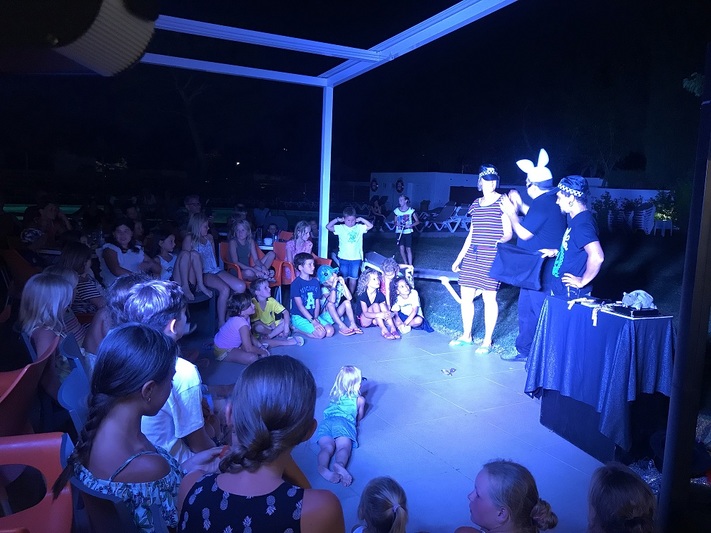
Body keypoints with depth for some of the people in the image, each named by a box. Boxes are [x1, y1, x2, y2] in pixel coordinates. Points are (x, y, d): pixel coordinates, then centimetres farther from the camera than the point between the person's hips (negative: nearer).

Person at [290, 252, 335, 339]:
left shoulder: (315, 281, 7)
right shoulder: (296, 283, -11)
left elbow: (317, 303, 5)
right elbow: (300, 305, -15)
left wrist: (316, 318, -11)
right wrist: (312, 321, -20)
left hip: (313, 315, 6)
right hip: (299, 317, -6)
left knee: (330, 331, -15)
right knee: (320, 333, -24)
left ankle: (305, 328, 1)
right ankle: (296, 328, -5)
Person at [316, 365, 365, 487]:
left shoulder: (335, 395, 34)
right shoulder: (360, 400, 24)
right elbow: (359, 417, 37)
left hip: (326, 422, 3)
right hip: (345, 421, -3)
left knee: (327, 447, -18)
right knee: (344, 447, -25)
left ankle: (323, 467, -50)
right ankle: (339, 465, -58)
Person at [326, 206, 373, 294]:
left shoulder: (359, 227, 1)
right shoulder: (341, 228, -4)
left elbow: (370, 226, -5)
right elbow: (328, 227, -12)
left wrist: (361, 219, -7)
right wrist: (337, 219, -11)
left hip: (356, 258, 1)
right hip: (343, 258, -1)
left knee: (353, 278, 9)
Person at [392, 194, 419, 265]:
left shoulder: (411, 210, -5)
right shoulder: (396, 211, 3)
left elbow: (417, 221, 0)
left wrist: (410, 225, -16)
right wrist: (396, 224, -9)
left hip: (408, 232, -2)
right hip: (399, 232, 2)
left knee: (408, 249, -1)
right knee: (401, 248, -8)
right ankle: (406, 264, 11)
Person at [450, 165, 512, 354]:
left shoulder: (502, 202, -3)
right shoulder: (476, 203, 14)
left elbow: (508, 233, -5)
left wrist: (500, 241, -27)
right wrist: (459, 258, 17)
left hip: (491, 257, -6)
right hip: (472, 255, 6)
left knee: (489, 297, -2)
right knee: (466, 295, 8)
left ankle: (487, 341, 11)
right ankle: (466, 336, 23)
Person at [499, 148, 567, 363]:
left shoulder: (542, 204, -22)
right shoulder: (552, 201, 9)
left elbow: (524, 233, -18)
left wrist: (510, 212, -5)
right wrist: (520, 205, 21)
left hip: (539, 270, -10)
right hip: (541, 267, 10)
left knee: (538, 311, -1)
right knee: (526, 308, 18)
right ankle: (524, 349, 29)